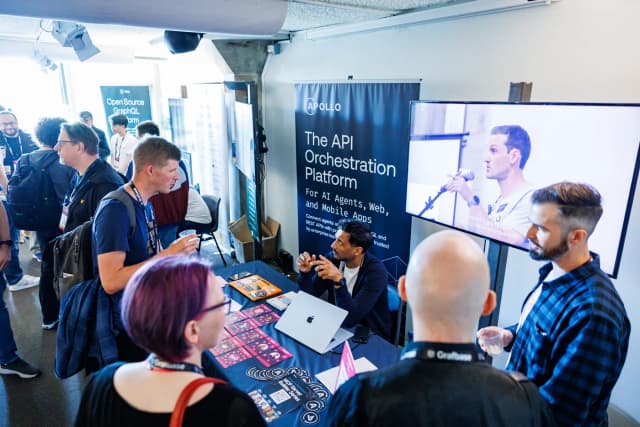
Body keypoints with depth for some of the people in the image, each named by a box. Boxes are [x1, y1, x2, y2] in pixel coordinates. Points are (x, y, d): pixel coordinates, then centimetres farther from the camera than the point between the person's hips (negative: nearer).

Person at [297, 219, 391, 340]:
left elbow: (350, 319, -31)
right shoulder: (334, 258, -9)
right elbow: (309, 294, -4)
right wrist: (305, 273, -22)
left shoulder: (375, 271, -24)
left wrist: (338, 280, -41)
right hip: (338, 325, 5)